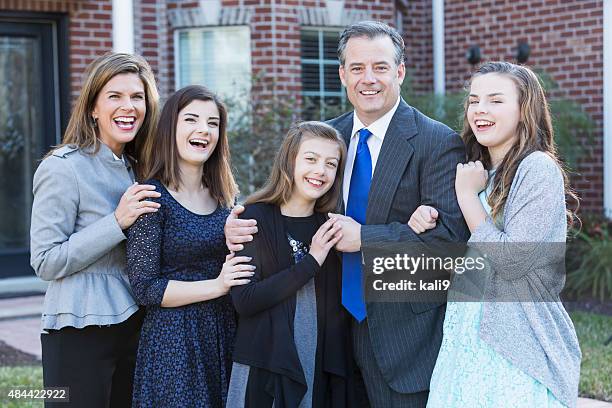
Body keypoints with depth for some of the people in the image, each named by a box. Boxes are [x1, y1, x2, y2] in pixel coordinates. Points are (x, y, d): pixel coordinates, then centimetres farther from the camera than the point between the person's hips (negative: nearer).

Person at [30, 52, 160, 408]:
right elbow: (46, 262, -16)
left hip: (133, 324, 7)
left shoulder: (134, 167, 11)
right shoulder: (63, 168, -12)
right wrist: (117, 222, -21)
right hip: (80, 334, -7)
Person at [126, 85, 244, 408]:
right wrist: (216, 286, -18)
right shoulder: (153, 197, -10)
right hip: (174, 341, -6)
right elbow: (145, 288, -13)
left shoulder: (226, 196, 9)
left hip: (226, 333, 6)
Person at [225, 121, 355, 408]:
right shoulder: (254, 219, -5)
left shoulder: (330, 226, 6)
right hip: (265, 370, -4)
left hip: (325, 369, 4)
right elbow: (244, 300, -15)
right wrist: (310, 262, -16)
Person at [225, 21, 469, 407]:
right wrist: (240, 227, -6)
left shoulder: (440, 142, -9)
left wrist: (363, 237, -20)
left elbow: (450, 234, -17)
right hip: (344, 322, 5)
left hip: (409, 329, -5)